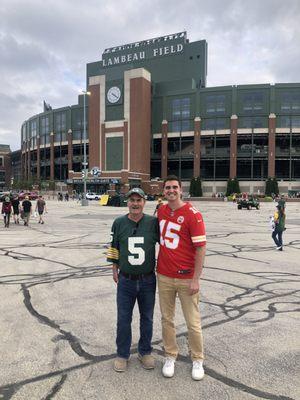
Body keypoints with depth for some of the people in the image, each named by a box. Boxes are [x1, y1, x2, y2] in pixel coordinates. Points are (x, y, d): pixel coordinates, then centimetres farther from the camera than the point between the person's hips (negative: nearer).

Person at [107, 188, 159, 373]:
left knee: (147, 319, 15)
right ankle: (122, 354, 31)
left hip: (148, 280, 0)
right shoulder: (119, 223, -3)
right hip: (126, 280, 1)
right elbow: (114, 248, 8)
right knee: (123, 319, 11)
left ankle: (145, 352, 36)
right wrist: (115, 269, 11)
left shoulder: (153, 222, -8)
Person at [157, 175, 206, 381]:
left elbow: (201, 247, -13)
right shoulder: (161, 211, 5)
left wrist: (196, 279, -15)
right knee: (167, 319, 15)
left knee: (193, 322, 8)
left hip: (186, 278, -4)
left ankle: (198, 360, 30)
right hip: (164, 276, 5)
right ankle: (170, 356, 33)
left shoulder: (193, 214, -13)